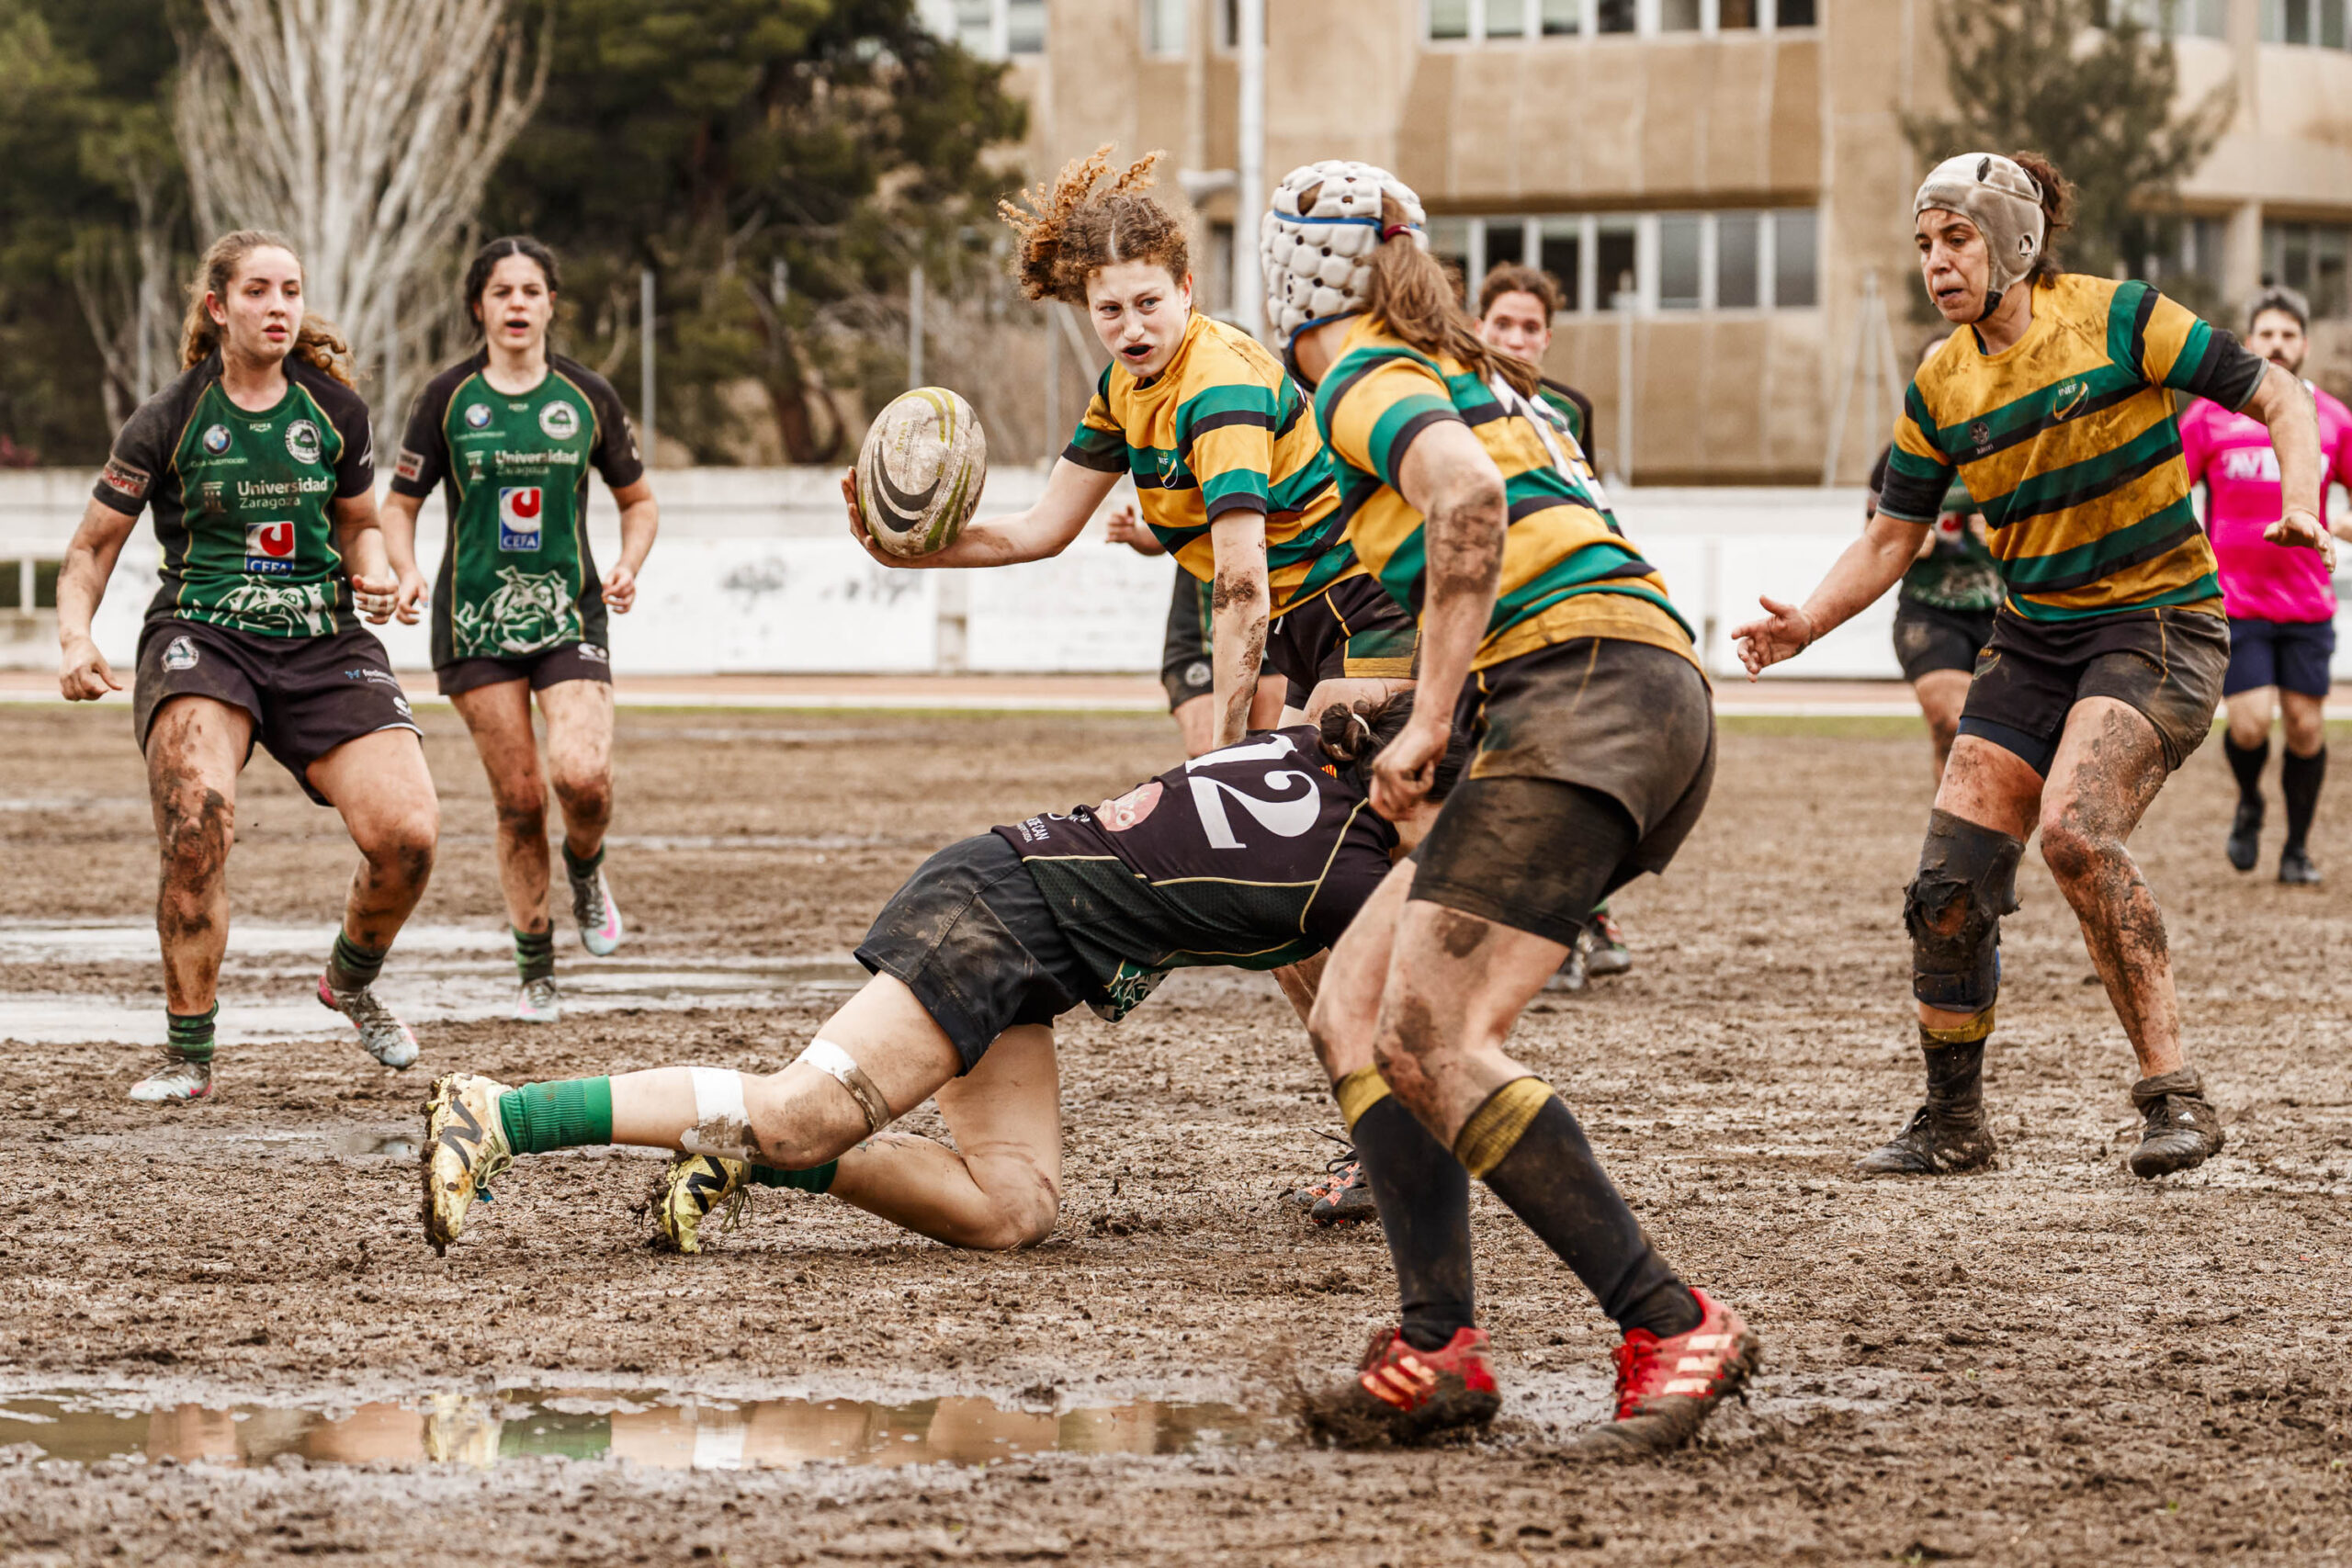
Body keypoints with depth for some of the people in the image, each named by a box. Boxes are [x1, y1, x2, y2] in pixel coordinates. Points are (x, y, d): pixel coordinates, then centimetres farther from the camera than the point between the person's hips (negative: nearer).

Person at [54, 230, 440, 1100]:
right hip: (201, 633, -3)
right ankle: (188, 1053, -17)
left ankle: (352, 980, 20)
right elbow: (91, 547, 6)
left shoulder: (334, 408, 7)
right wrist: (75, 637, -12)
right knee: (198, 814, -32)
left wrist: (373, 573, 0)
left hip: (323, 638, 3)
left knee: (408, 833, -16)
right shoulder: (169, 421, -1)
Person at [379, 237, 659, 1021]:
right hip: (475, 620, 0)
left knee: (583, 774, -22)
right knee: (519, 799, -2)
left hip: (569, 612, 0)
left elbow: (639, 498, 14)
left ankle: (585, 870, 14)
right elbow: (399, 505, 8)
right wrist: (406, 572, -11)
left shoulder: (586, 396, 3)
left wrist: (628, 565, -4)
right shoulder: (448, 397, 1)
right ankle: (536, 974, 14)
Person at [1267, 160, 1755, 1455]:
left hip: (1581, 694, -10)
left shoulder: (1369, 379, 0)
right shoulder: (1477, 377, 29)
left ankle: (1674, 1331, -20)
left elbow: (1467, 496, -20)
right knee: (1354, 1013, 6)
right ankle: (1436, 1346, -7)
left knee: (1430, 1042, -17)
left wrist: (1430, 717, -18)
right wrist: (1412, 698, 50)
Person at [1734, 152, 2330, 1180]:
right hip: (2032, 638, 6)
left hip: (2157, 623, -6)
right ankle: (1953, 1123, 13)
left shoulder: (2117, 321, -11)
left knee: (2075, 831, -29)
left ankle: (2173, 1091, -20)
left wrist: (2300, 504, -25)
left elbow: (2278, 400, -7)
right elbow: (1892, 538, 12)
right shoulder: (1940, 390, 4)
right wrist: (1807, 622, -5)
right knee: (1950, 882, -5)